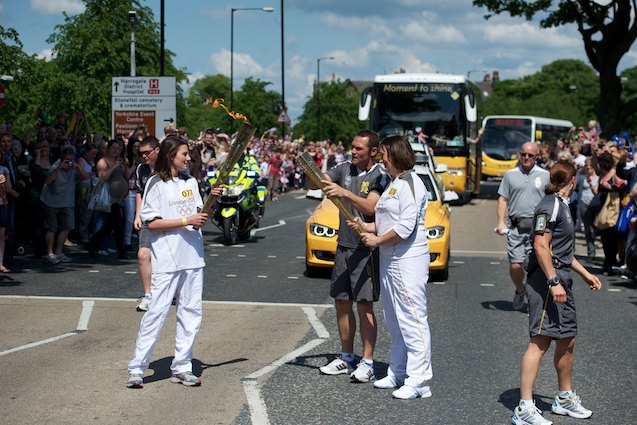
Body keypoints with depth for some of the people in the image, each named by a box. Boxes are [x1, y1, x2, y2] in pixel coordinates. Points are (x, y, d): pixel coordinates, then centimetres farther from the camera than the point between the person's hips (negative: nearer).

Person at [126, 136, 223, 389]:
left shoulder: (191, 182, 13)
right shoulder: (156, 183, -5)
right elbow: (151, 223, -12)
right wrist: (186, 220, -16)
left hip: (193, 256, 6)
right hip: (166, 259, -6)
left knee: (191, 311, 6)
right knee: (157, 311, -7)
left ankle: (181, 367, 13)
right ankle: (136, 369, -1)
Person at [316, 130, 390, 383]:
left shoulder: (379, 177, -10)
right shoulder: (345, 169, 8)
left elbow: (370, 207, -23)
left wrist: (345, 193, -32)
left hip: (366, 249, -6)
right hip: (343, 246, 6)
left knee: (364, 305, -5)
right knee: (342, 303, 12)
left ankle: (367, 363, 2)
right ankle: (346, 358, 24)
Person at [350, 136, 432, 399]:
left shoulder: (410, 183, -13)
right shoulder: (394, 183, 19)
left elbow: (405, 227, -21)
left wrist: (377, 240, -13)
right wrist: (365, 227, 8)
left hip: (409, 260, -11)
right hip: (390, 259, 11)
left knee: (412, 318, -10)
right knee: (394, 321, 15)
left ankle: (418, 380, -8)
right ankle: (398, 373, 25)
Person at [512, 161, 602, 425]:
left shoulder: (561, 205, 20)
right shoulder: (551, 205, -12)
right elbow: (541, 246, -20)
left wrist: (585, 274, 29)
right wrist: (554, 281, -24)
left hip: (560, 280, 10)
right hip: (546, 281, -10)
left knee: (567, 340, 16)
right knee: (540, 341, -13)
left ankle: (565, 398, 30)